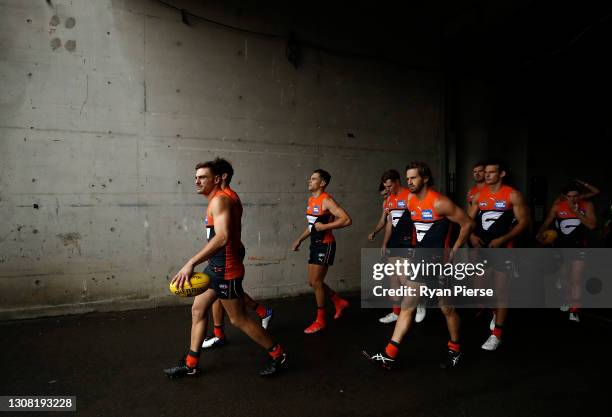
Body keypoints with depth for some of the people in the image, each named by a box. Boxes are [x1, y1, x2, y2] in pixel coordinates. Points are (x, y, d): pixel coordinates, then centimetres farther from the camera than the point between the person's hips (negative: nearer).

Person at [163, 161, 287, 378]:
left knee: (239, 319, 2)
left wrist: (191, 263, -38)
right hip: (215, 267, 10)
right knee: (198, 310, 13)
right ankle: (191, 364, 26)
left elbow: (223, 237, -34)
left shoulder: (219, 200, -19)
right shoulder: (217, 201, 13)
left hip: (226, 270, -10)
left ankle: (278, 356, 17)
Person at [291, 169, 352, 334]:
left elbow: (347, 220, -24)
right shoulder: (311, 200, 11)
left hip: (325, 246, -9)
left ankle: (320, 320, 14)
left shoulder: (326, 200, -16)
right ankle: (340, 302, 32)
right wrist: (299, 240, 18)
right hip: (315, 245, 9)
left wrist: (325, 226, -24)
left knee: (316, 282, -3)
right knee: (313, 282, 13)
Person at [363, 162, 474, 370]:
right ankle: (389, 356, 4)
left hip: (438, 262, -7)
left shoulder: (439, 202, -16)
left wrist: (453, 251, -11)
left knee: (447, 309, 10)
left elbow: (468, 223, -12)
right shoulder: (411, 202, 7)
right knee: (406, 307, 3)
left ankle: (455, 350, 34)